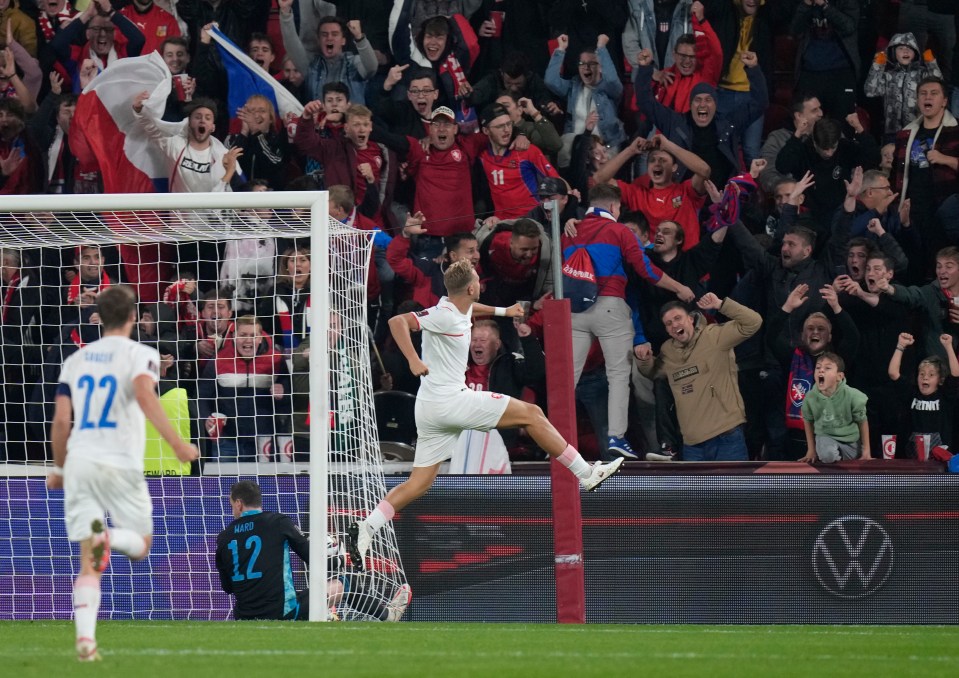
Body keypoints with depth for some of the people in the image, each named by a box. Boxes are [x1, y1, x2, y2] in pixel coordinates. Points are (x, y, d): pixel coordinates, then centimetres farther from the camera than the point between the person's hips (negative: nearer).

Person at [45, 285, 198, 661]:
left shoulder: (76, 360, 14)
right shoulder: (139, 354, 1)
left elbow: (60, 420, 12)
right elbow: (144, 394, -19)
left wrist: (58, 467, 25)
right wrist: (176, 442, -22)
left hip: (79, 464, 4)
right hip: (120, 463, -4)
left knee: (88, 562, 4)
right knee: (140, 544, 11)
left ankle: (85, 638, -15)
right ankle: (108, 536, -25)